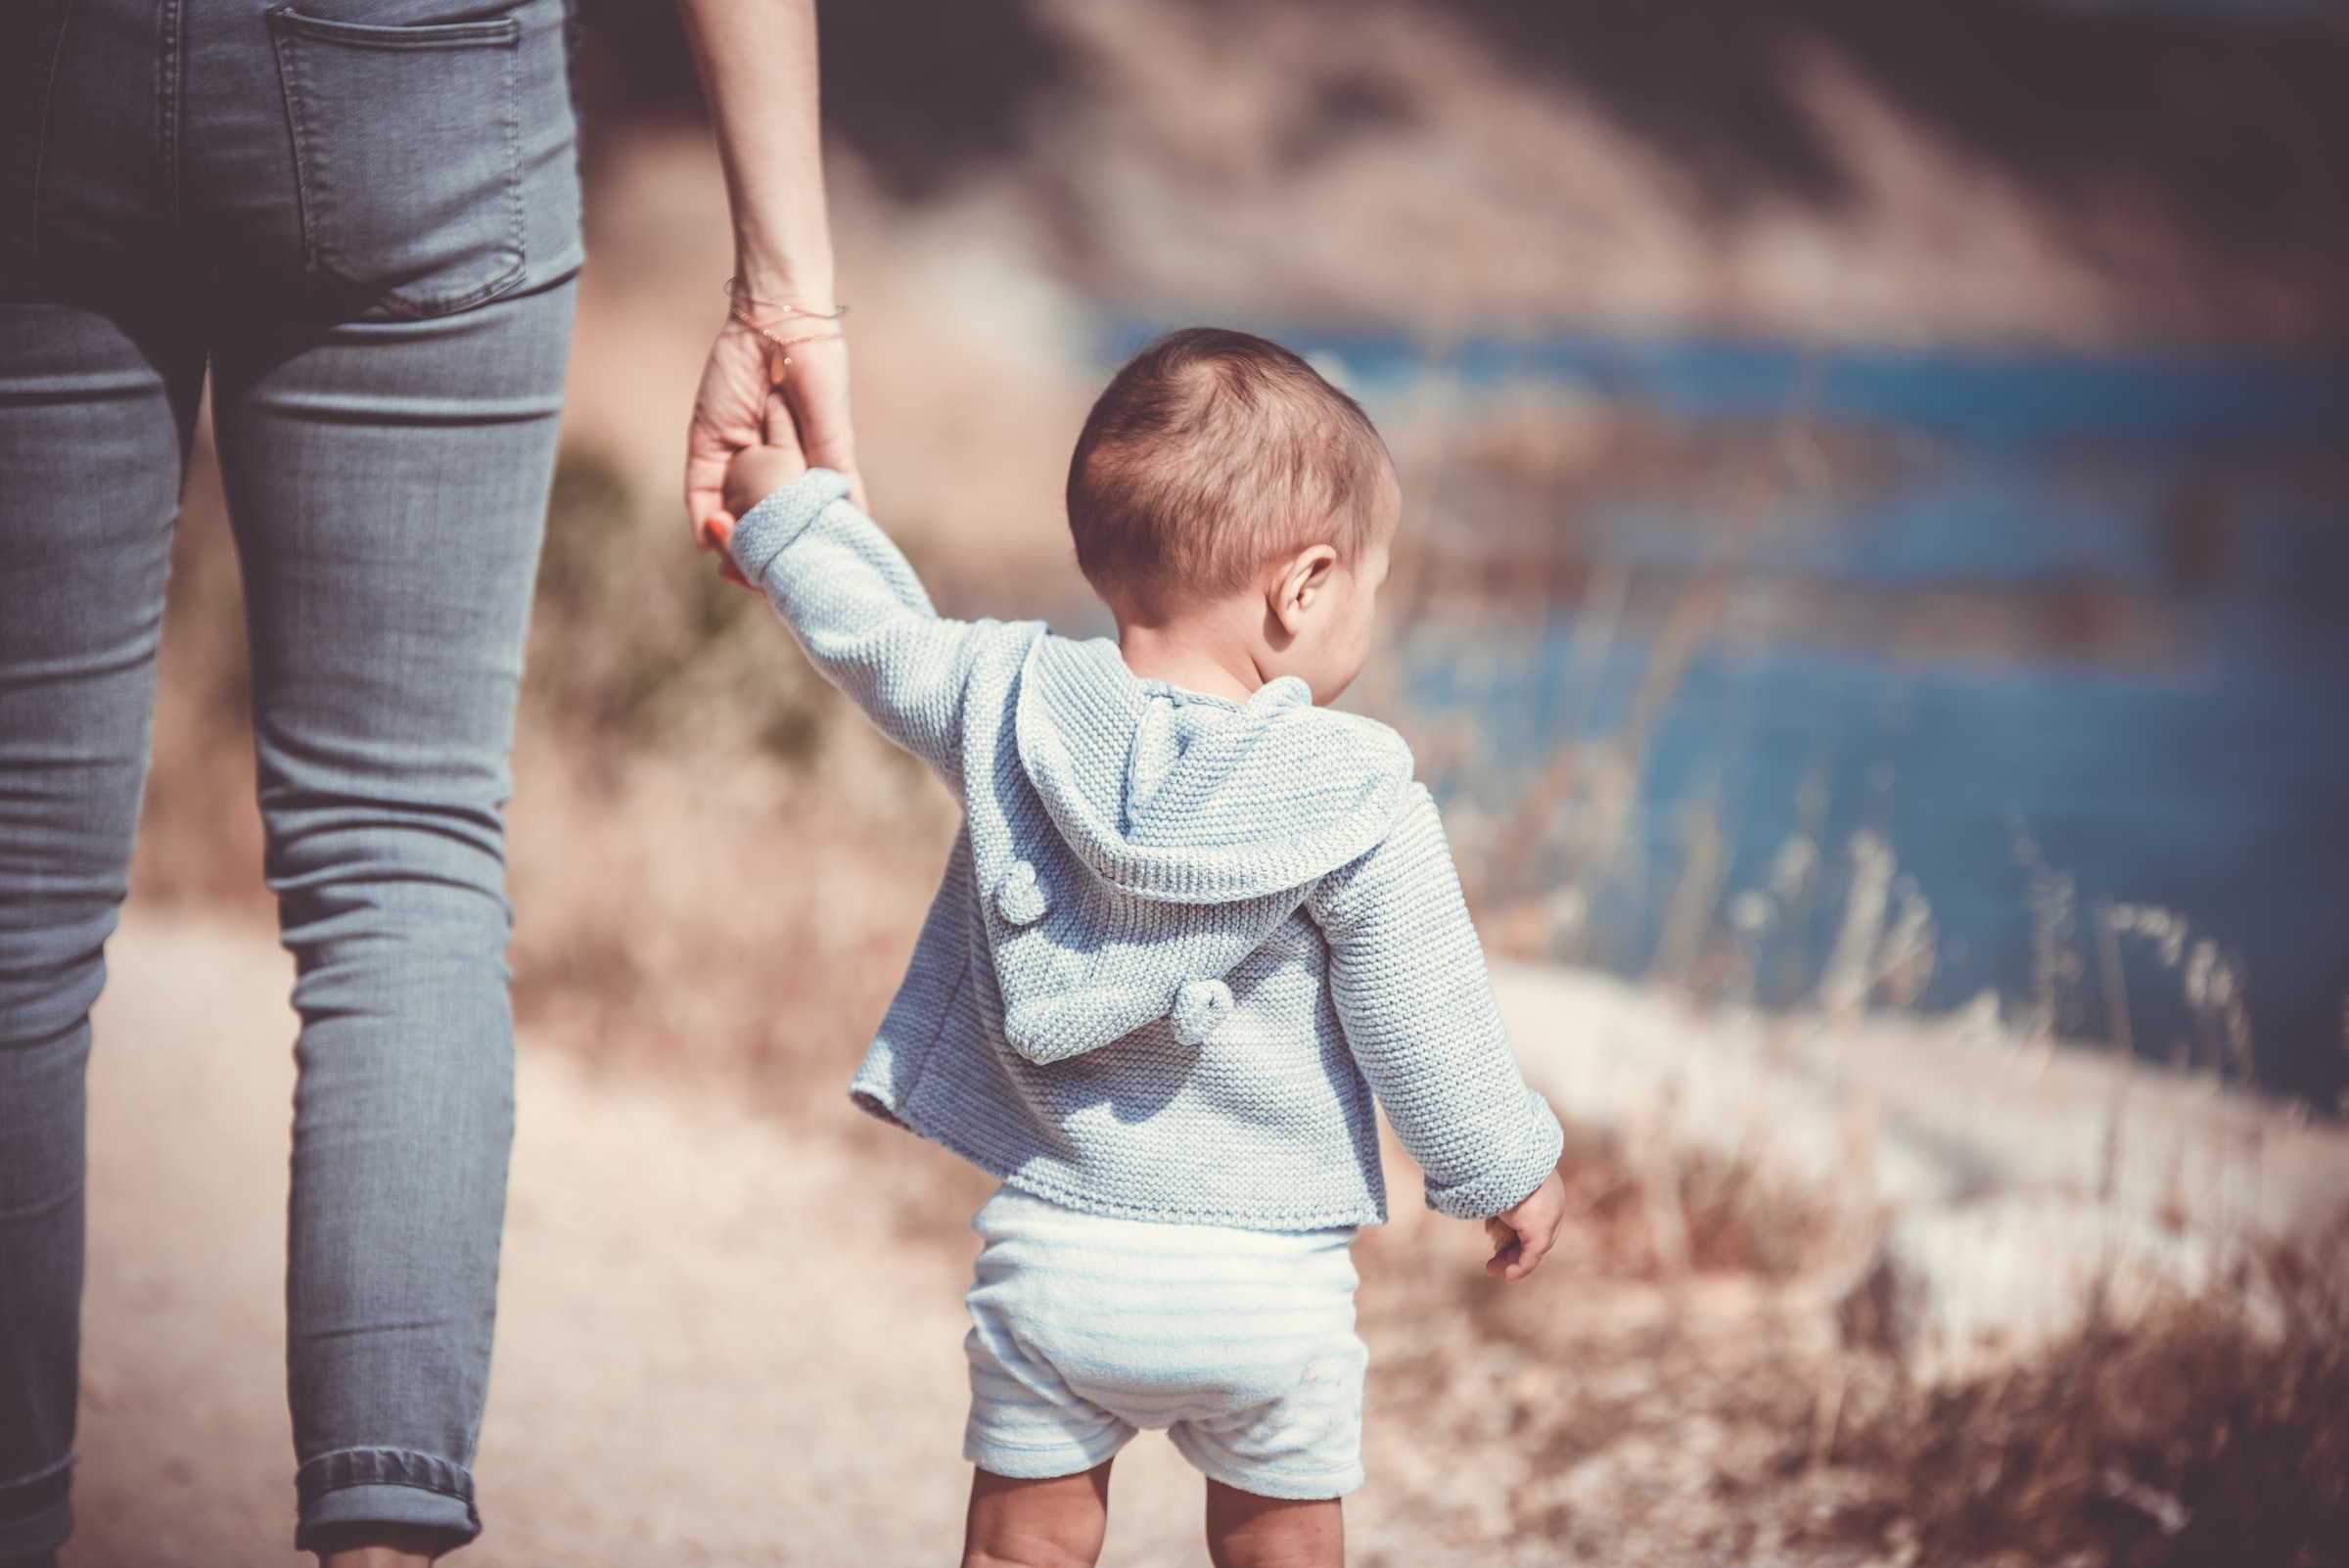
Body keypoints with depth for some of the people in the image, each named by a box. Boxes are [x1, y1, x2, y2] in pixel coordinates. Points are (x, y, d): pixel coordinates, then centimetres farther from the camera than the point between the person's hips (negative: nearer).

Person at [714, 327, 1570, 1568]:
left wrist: (781, 501, 31)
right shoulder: (1360, 806, -12)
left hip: (1055, 1245, 2)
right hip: (1266, 1273, -2)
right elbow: (1424, 1026, -5)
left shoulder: (1010, 703, -4)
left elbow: (875, 635, 14)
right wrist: (1507, 1172, 12)